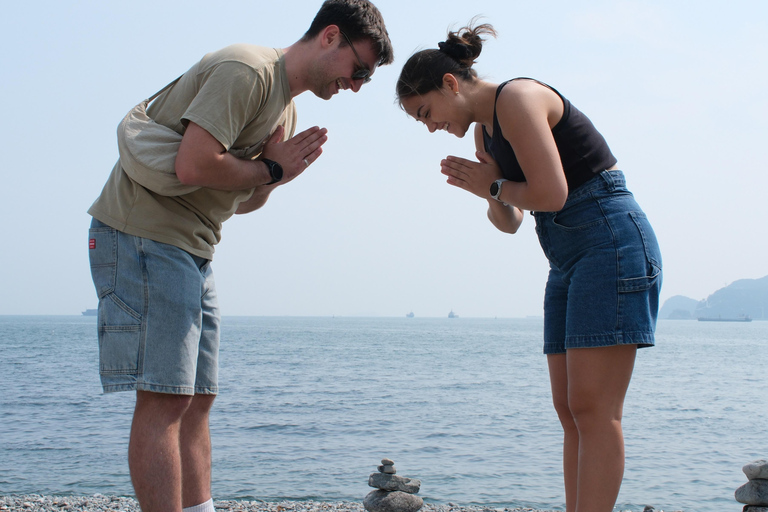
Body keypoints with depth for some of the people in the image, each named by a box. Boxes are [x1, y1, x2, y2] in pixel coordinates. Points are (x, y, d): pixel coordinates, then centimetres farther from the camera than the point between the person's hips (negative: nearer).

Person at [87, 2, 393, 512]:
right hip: (145, 236, -10)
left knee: (196, 399, 8)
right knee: (165, 398, -13)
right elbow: (195, 166, -24)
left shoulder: (286, 107, 18)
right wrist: (270, 171, -8)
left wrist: (272, 175, -3)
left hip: (191, 249, 10)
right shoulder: (247, 70, -14)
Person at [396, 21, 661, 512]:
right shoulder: (485, 132, 16)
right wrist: (490, 194, -1)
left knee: (593, 409, -13)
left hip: (610, 239, -10)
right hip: (568, 259, 10)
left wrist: (491, 184, -4)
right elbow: (510, 221, 19)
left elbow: (551, 194, -21)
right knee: (570, 410, 5)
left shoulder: (518, 98, -12)